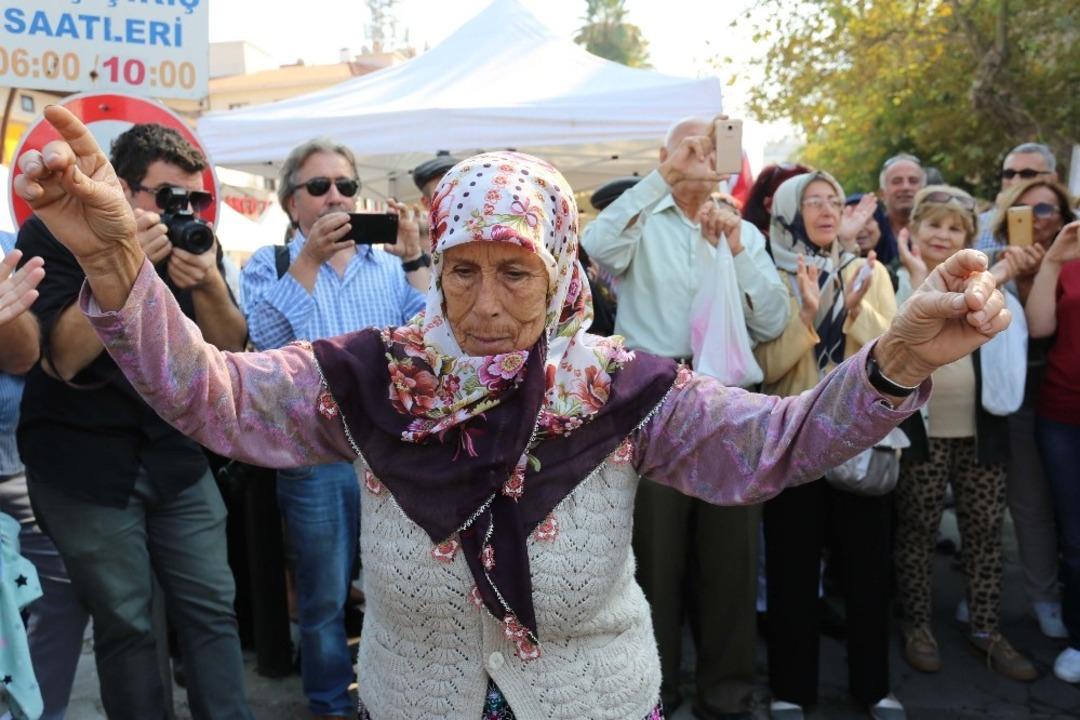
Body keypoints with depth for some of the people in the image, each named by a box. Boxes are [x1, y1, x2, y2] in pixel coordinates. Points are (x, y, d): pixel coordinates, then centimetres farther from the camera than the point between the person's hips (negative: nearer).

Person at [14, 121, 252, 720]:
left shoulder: (195, 241, 3)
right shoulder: (51, 234, -9)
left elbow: (230, 350, 0)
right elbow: (62, 359, -18)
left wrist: (207, 283, -18)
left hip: (177, 457, 4)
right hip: (84, 465, -3)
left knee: (213, 609, 5)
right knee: (125, 623, 2)